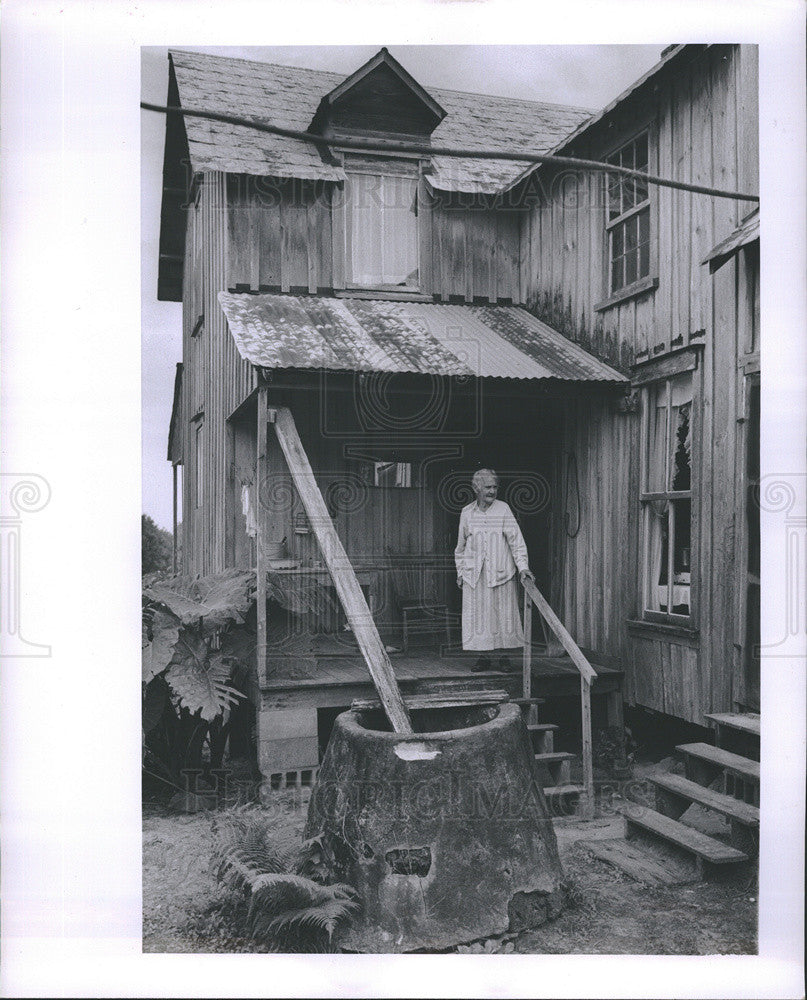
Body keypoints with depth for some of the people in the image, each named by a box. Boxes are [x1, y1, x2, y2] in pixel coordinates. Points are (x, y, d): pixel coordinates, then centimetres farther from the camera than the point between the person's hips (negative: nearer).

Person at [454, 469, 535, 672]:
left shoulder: (503, 509, -1)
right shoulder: (467, 513, 5)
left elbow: (516, 540, -2)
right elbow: (461, 546, 14)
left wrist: (522, 567, -10)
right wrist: (460, 572, 13)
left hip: (500, 572, -1)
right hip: (474, 574, 2)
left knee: (504, 615, 1)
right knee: (478, 615, 2)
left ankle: (504, 658, 10)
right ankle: (483, 658, 12)